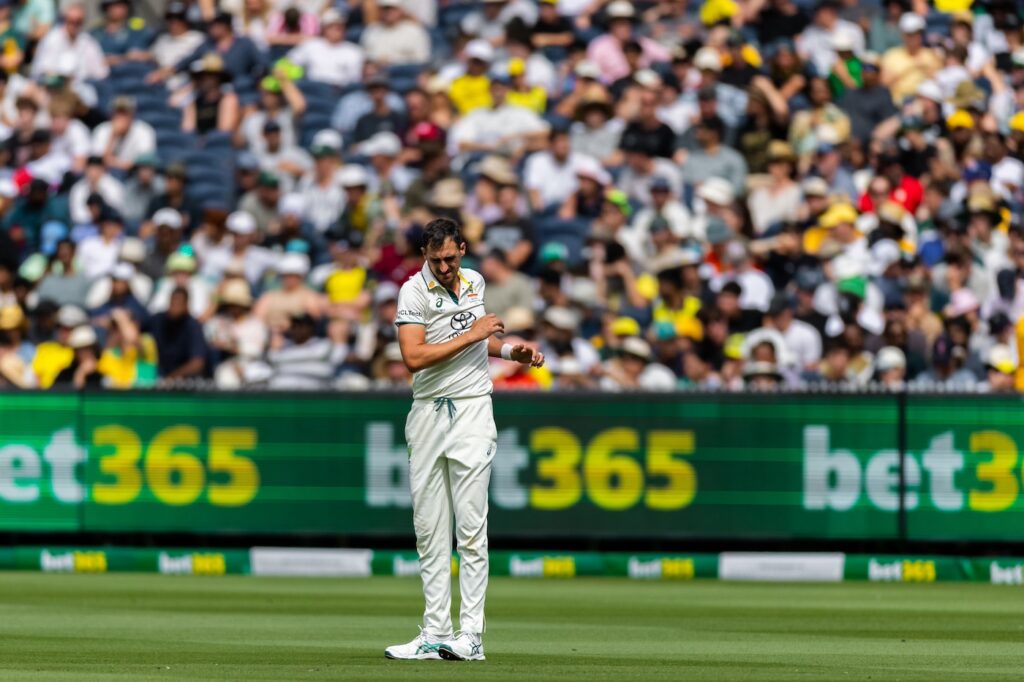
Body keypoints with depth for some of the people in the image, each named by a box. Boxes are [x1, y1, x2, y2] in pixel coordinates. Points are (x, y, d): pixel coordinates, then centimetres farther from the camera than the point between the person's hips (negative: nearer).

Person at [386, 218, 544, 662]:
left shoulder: (475, 282, 8)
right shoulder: (414, 291, -7)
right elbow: (413, 357, -21)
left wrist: (510, 352, 9)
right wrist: (472, 335, -18)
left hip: (471, 410, 1)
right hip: (428, 413, -1)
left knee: (470, 526, -6)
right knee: (429, 530, 2)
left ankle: (471, 635, -9)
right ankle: (435, 634, 5)